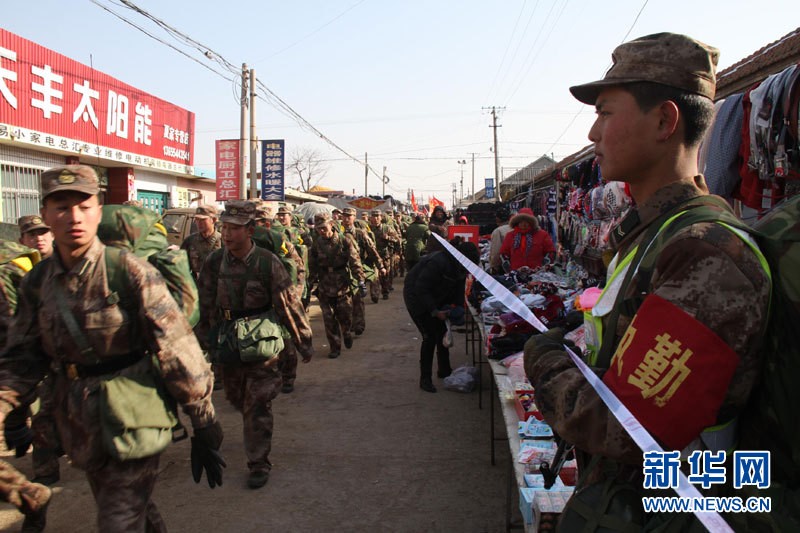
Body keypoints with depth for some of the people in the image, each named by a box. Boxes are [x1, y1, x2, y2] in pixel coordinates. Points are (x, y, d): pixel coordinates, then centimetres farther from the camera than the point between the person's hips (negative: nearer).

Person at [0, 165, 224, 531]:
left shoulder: (130, 272, -16)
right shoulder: (37, 282, 1)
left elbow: (177, 352, -16)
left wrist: (203, 429, -15)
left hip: (132, 422, -5)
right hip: (80, 429, 6)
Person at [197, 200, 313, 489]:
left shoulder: (267, 262, -15)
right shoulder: (215, 261, -4)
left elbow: (289, 305, -10)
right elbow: (206, 305, 8)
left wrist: (304, 343, -5)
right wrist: (204, 339, 13)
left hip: (261, 343, -4)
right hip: (227, 344, 4)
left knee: (258, 406, -1)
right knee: (237, 399, 20)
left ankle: (259, 464, 14)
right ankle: (254, 436, 50)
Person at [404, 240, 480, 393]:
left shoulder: (460, 267, -7)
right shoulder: (438, 262, -34)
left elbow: (459, 289, 4)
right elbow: (421, 288, -31)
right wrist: (435, 312, -30)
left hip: (435, 300, 9)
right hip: (417, 298, -9)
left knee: (442, 333, 13)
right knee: (430, 337, -13)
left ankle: (444, 370, 30)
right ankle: (425, 379, -2)